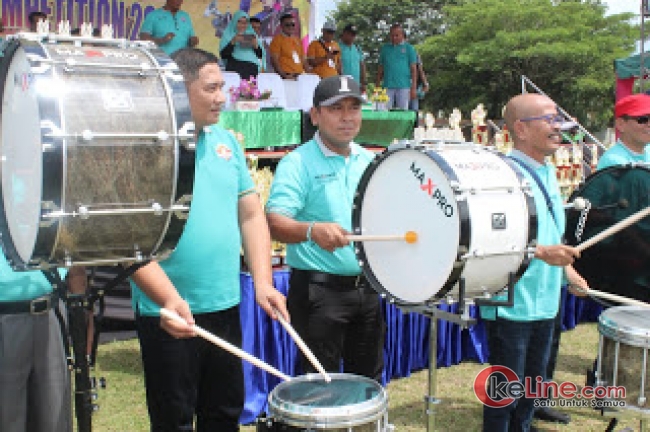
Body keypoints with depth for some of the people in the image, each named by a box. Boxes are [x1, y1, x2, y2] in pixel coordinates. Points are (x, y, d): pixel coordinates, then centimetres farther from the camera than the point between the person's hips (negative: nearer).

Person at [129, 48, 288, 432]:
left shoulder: (226, 142, 6)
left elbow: (251, 214, 10)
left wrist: (263, 282, -1)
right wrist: (169, 299, -28)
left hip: (226, 308, 6)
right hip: (170, 315, -5)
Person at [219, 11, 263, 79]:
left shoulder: (252, 34, 16)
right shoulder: (228, 35, 6)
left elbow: (260, 55, 11)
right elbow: (223, 55, -6)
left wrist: (256, 45, -6)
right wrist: (233, 42, -16)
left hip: (252, 71, 3)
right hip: (234, 70, -3)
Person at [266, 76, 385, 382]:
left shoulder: (369, 161, 11)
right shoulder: (298, 163, -10)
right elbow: (275, 223, -23)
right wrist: (313, 230, -40)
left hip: (367, 286, 6)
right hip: (319, 290, -6)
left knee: (369, 379, 18)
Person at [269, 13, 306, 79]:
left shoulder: (297, 40, 19)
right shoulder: (278, 39, 0)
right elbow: (274, 61, -8)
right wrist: (284, 76, -18)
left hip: (299, 76, 6)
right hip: (287, 77, -6)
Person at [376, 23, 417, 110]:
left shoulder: (409, 48, 6)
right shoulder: (385, 48, 14)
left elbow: (413, 69, 3)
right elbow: (380, 69, 16)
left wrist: (413, 88, -6)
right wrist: (377, 86, 9)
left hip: (403, 86, -2)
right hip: (388, 87, 2)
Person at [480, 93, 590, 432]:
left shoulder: (548, 172, 11)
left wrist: (568, 271, 12)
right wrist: (540, 252, -35)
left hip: (544, 301, 8)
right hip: (511, 303, -8)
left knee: (533, 385, 19)